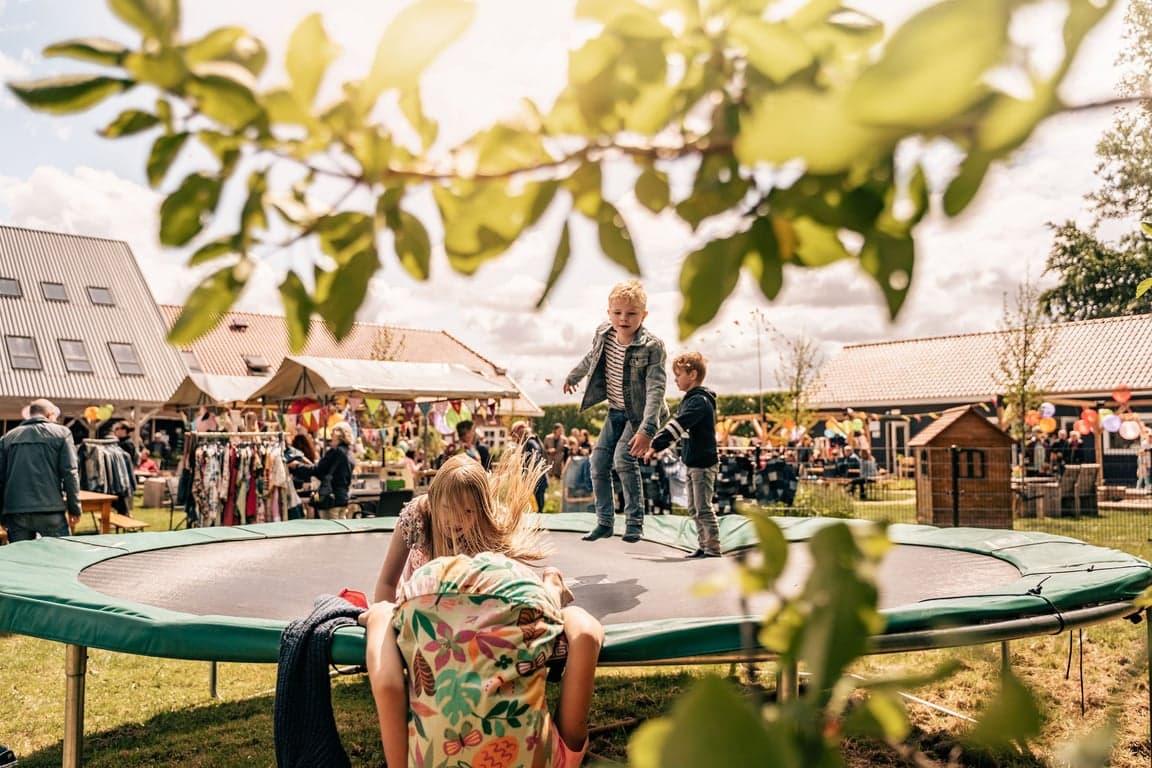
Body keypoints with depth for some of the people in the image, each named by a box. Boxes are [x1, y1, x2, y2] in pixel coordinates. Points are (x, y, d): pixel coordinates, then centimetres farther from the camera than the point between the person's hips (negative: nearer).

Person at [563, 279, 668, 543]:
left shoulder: (652, 346, -26)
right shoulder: (603, 333, -9)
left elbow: (656, 389, -31)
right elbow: (591, 358, 15)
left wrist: (646, 429, -41)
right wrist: (573, 377, 32)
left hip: (640, 412, -6)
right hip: (616, 411, 6)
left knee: (624, 455, -24)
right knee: (599, 461, 2)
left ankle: (635, 522, -12)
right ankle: (604, 522, 14)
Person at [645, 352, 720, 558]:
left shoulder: (699, 401, -18)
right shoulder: (690, 400, 14)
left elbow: (677, 426, -27)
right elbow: (677, 426, 20)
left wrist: (656, 445, -29)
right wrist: (656, 444, 15)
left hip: (704, 463, -10)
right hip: (693, 463, 10)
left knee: (703, 508, -6)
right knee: (694, 508, 14)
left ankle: (713, 548, 1)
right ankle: (704, 546, 20)